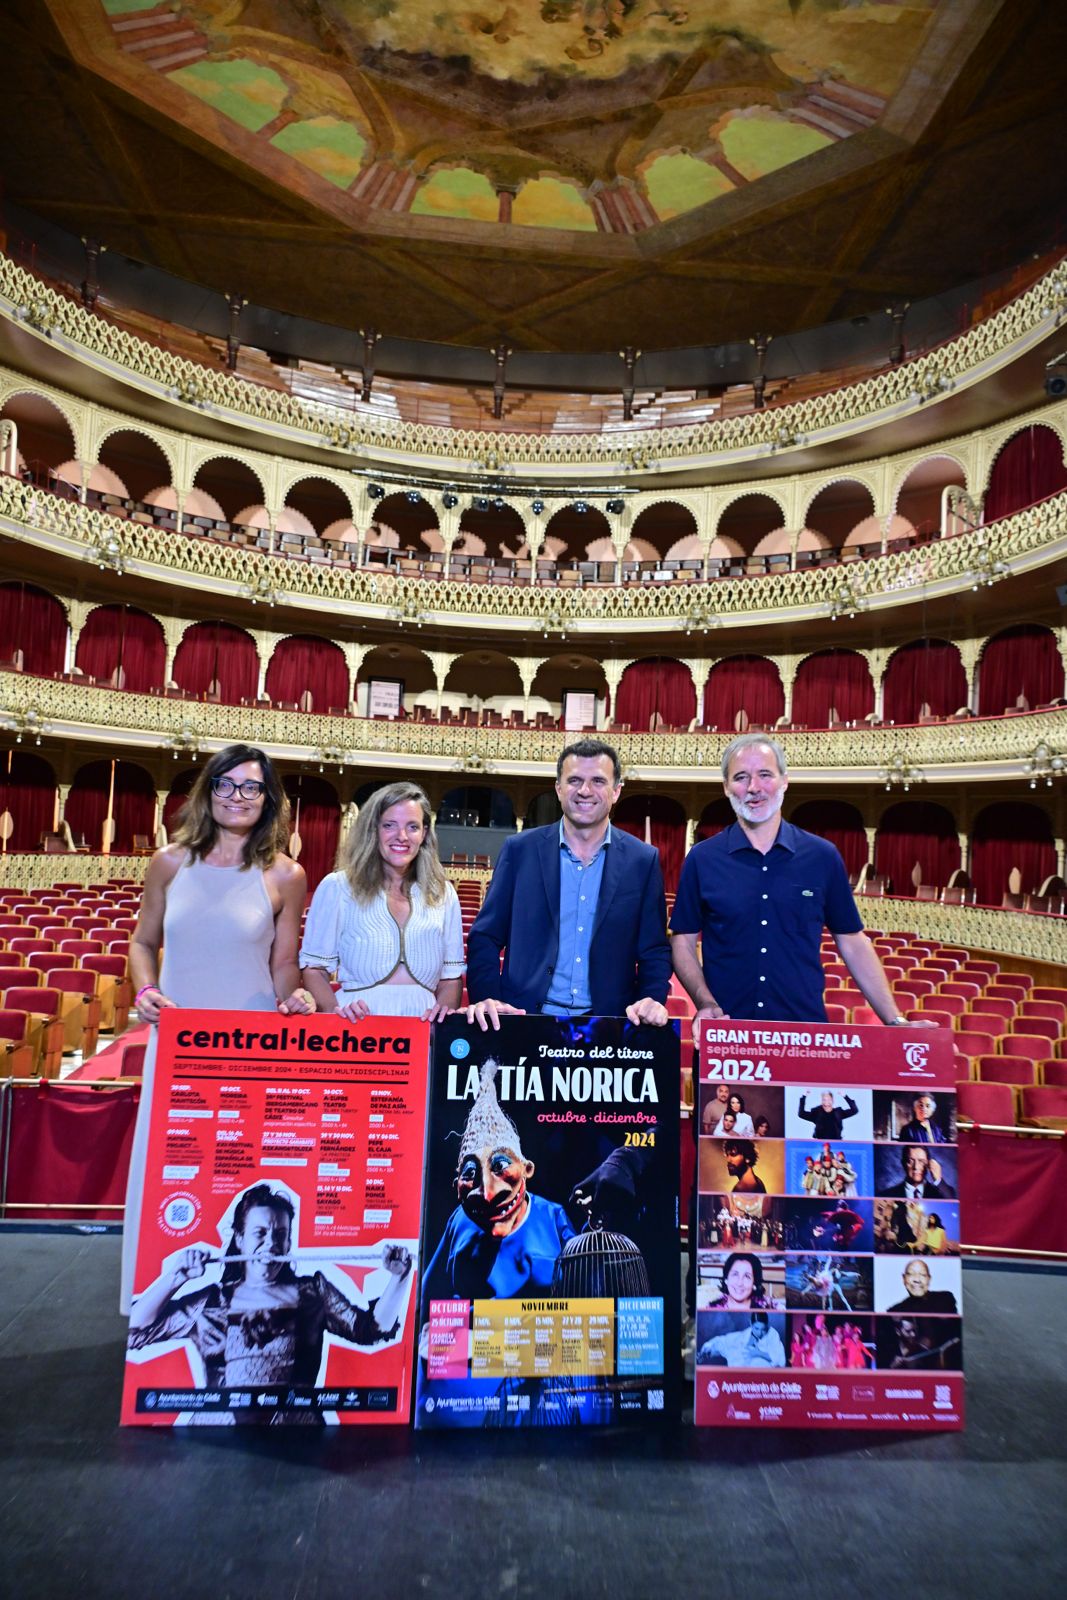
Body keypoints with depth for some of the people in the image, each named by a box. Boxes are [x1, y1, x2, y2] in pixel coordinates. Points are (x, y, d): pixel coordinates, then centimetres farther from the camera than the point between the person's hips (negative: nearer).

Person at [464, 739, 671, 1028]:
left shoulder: (643, 861, 1)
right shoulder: (520, 849, 0)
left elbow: (654, 951, 5)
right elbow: (485, 937, 2)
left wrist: (652, 1001, -13)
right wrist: (485, 998, -13)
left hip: (608, 1026, 2)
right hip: (525, 1019, -1)